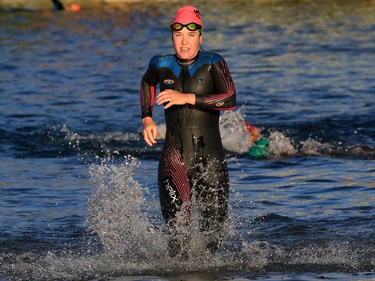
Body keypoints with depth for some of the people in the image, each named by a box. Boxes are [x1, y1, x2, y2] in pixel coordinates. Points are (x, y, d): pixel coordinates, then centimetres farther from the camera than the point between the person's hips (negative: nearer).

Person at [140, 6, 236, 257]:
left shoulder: (213, 64, -2)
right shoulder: (162, 66, 7)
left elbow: (230, 100, -17)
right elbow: (147, 82, 31)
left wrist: (188, 98, -21)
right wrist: (147, 118, 19)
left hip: (210, 160, -1)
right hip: (174, 160, 1)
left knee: (214, 233, 6)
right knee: (178, 233, -11)